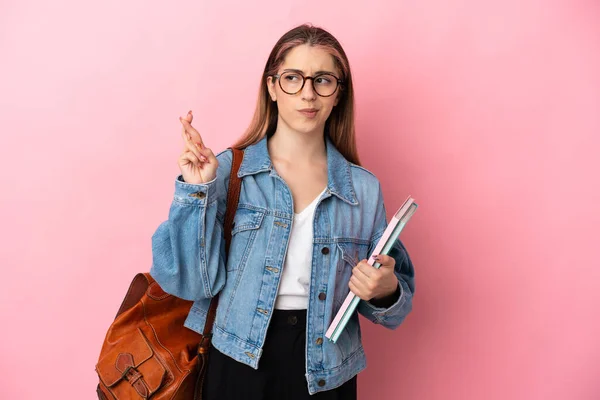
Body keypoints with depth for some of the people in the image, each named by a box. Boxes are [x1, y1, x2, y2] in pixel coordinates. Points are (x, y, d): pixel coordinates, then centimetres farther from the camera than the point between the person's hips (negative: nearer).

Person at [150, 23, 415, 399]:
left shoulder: (364, 188, -3)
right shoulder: (227, 172, -8)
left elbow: (392, 290, 4)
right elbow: (196, 281, -11)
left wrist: (386, 290, -17)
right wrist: (197, 191, -21)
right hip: (238, 365, -1)